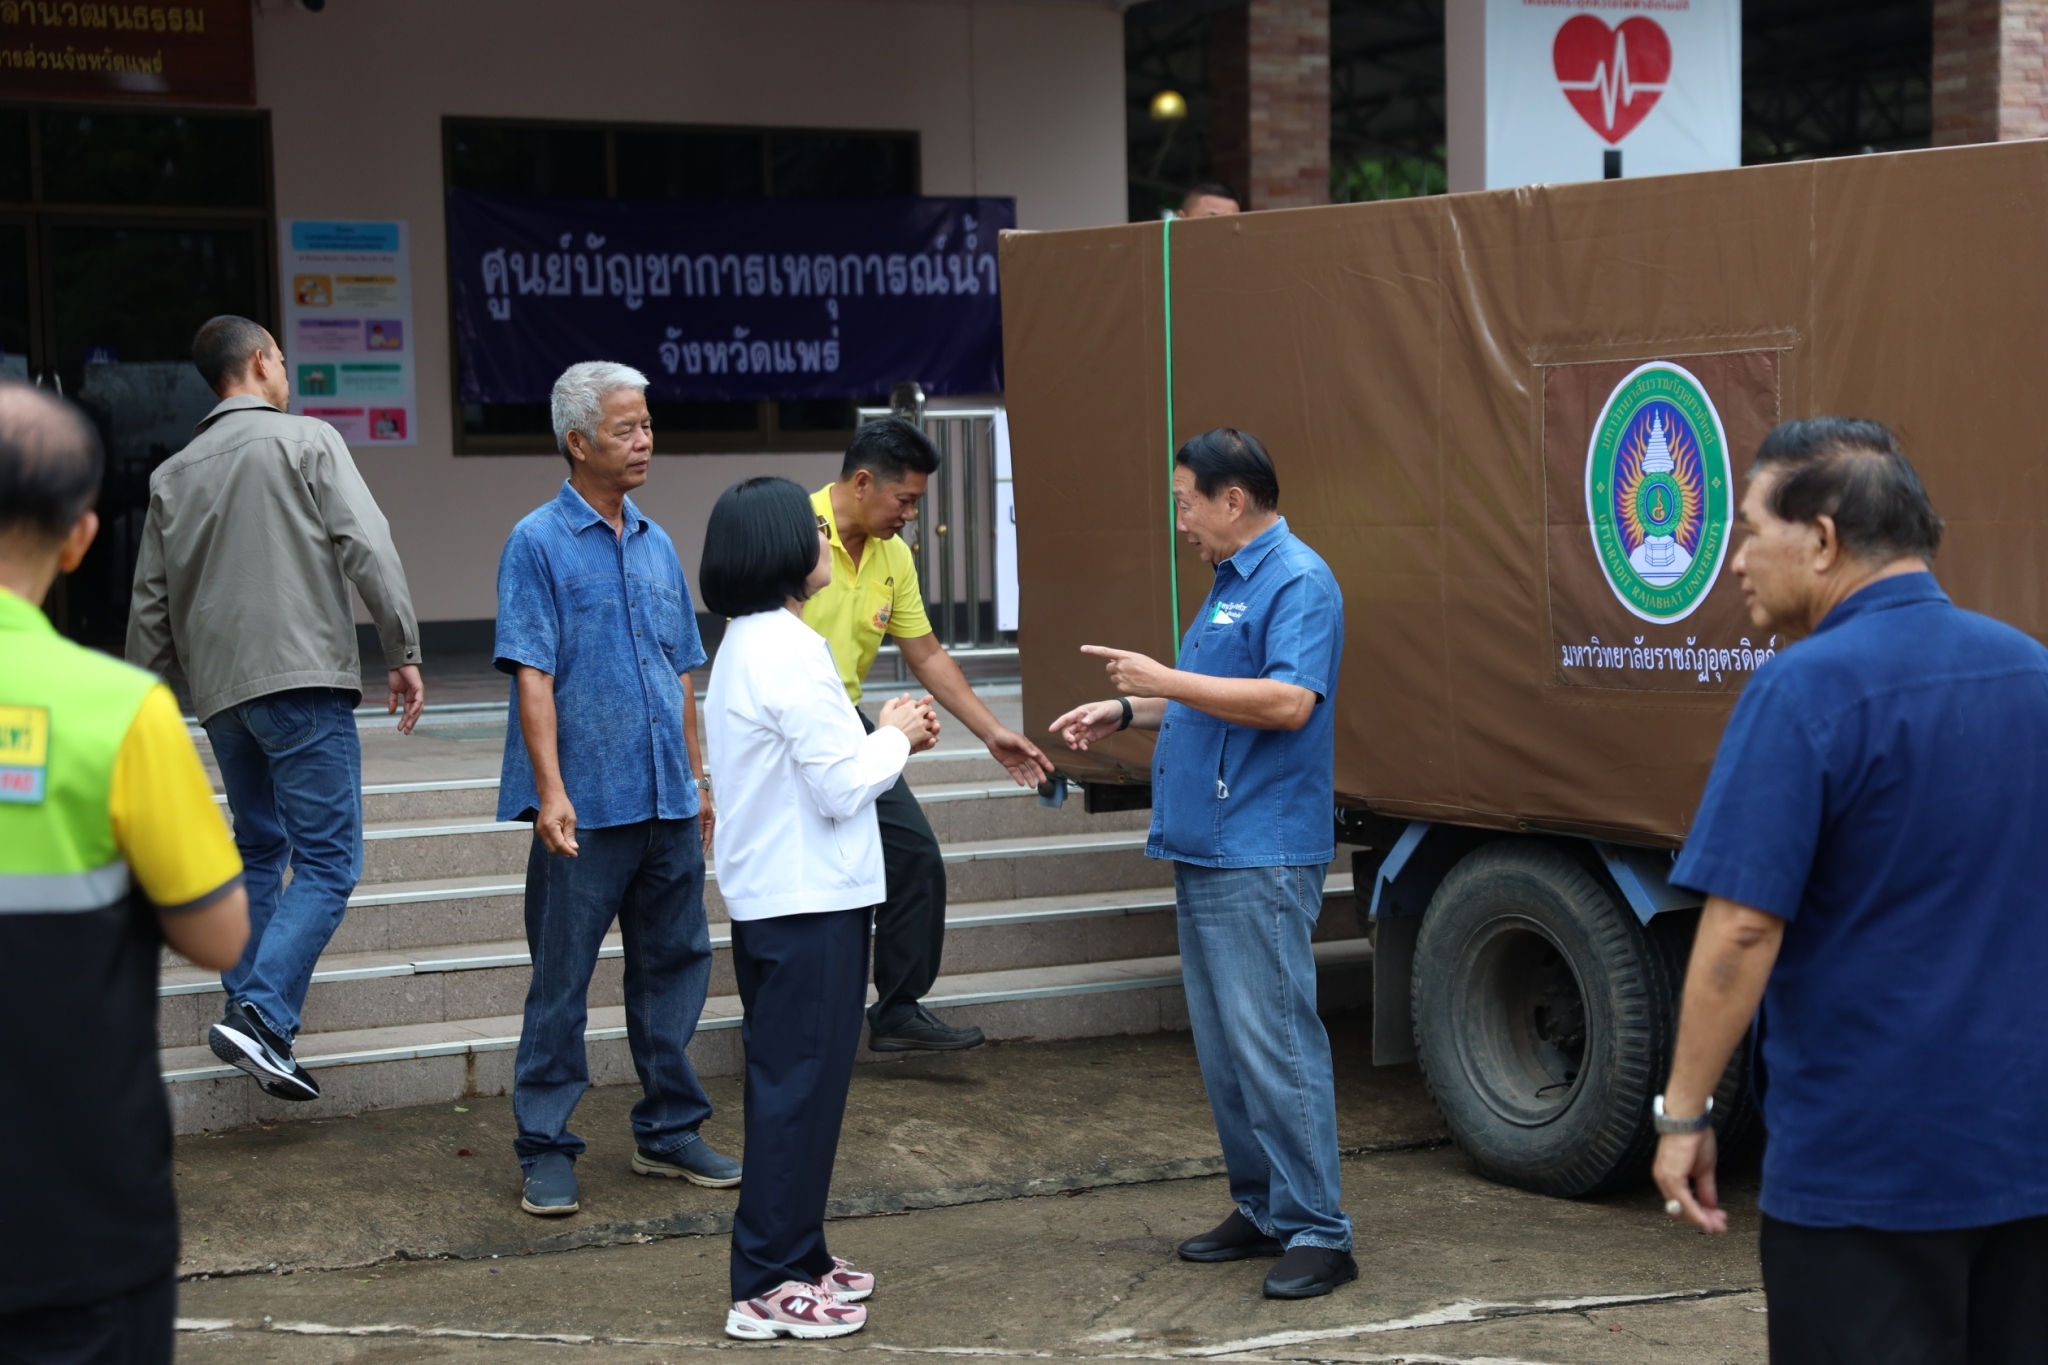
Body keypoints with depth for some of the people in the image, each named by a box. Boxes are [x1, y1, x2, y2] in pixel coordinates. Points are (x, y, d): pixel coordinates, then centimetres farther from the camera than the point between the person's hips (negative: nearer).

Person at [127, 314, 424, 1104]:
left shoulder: (174, 475, 15)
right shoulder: (307, 441, 0)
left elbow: (151, 603, 16)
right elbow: (367, 548, -10)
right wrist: (403, 651, -6)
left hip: (220, 690, 6)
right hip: (303, 677, -6)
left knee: (259, 850, 19)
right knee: (328, 860, -6)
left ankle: (252, 1017, 15)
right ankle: (261, 1016, -20)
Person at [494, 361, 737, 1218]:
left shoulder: (656, 545, 13)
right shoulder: (538, 543, -6)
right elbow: (531, 674, -12)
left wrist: (697, 778, 17)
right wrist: (551, 789, -19)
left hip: (667, 802, 6)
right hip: (585, 808, -6)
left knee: (675, 965, 11)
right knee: (561, 983, 1)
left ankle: (669, 1131, 23)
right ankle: (546, 1149, 10)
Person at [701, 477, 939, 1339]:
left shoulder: (746, 645, 12)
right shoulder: (789, 652, -19)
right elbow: (841, 788, -19)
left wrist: (885, 736, 10)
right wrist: (895, 740, -3)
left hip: (770, 902, 10)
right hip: (809, 907, -10)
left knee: (792, 1083, 17)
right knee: (800, 1086, -4)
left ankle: (796, 1257, 26)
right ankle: (769, 1288, 1)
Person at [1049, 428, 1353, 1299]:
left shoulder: (1297, 582, -12)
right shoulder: (1232, 581, 18)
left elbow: (1289, 701, -25)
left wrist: (1166, 680, -21)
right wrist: (1125, 712, 18)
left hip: (1261, 859, -10)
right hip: (1205, 851, 10)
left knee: (1274, 1044, -10)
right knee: (1224, 1047, 13)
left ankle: (1317, 1233, -5)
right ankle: (1262, 1209, 22)